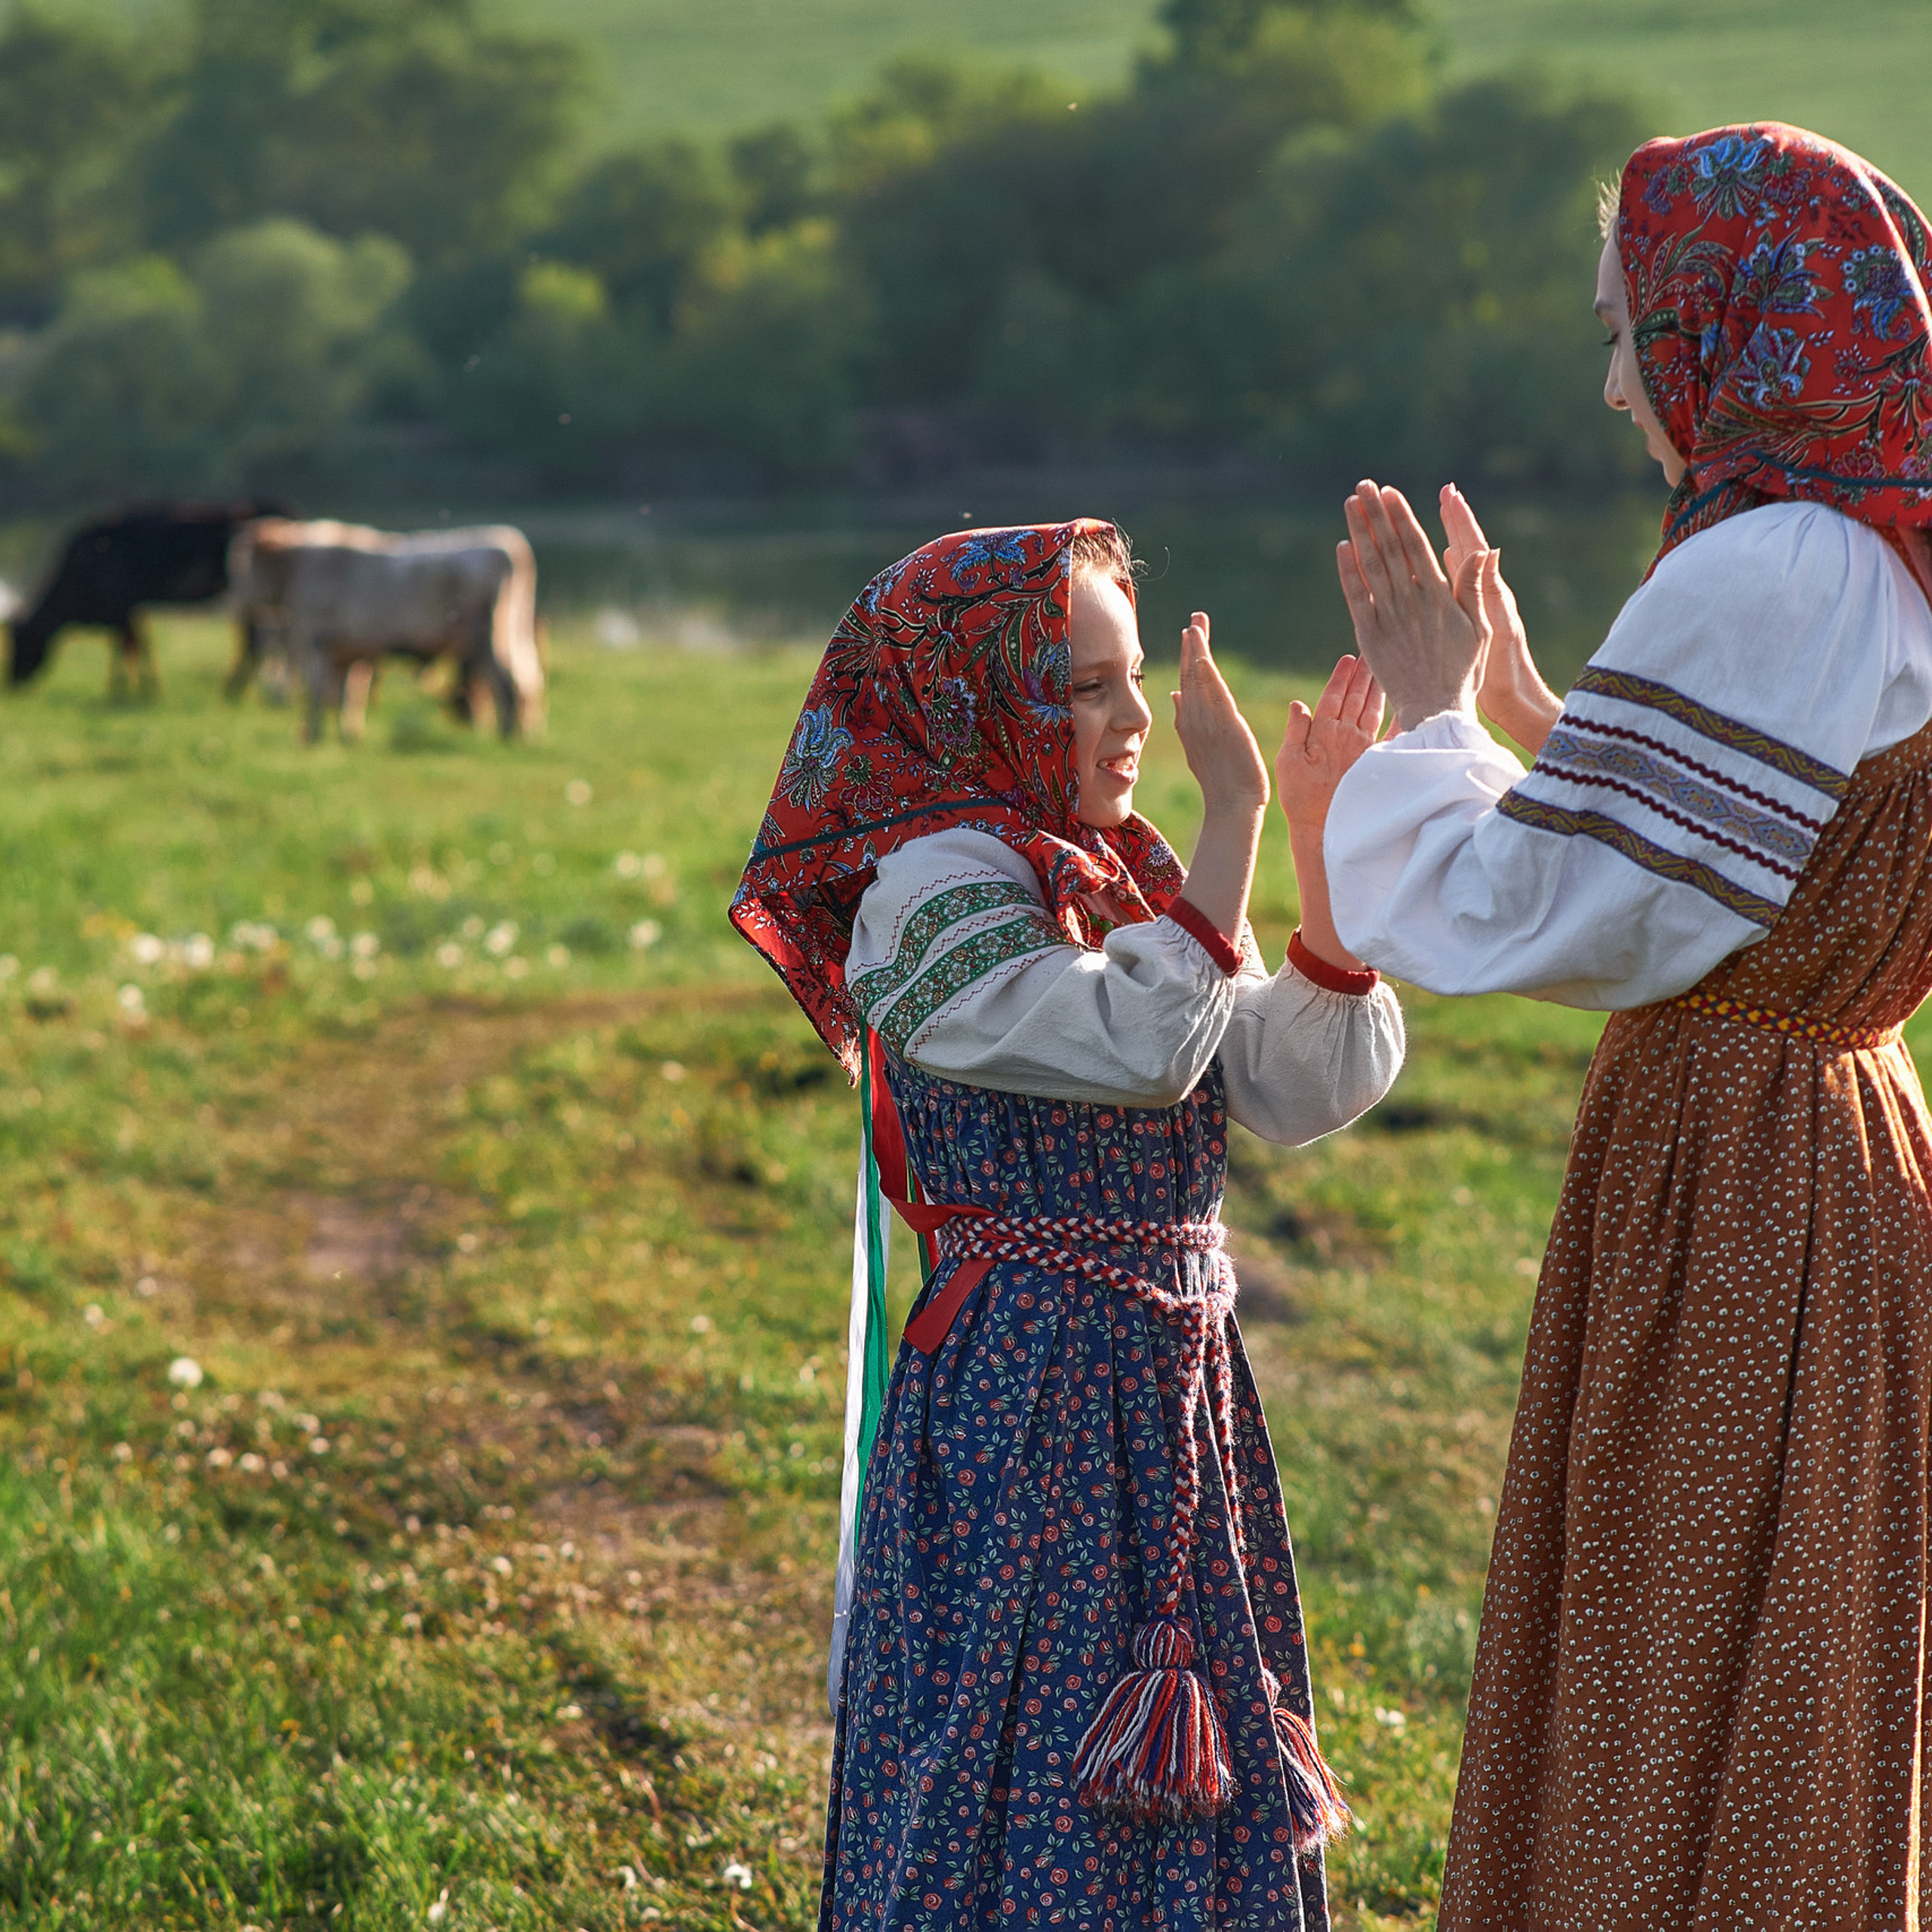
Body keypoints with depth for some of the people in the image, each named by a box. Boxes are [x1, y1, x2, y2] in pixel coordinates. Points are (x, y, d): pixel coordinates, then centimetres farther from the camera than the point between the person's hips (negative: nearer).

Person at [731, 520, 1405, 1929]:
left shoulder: (1126, 878, 13)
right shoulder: (932, 887, -12)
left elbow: (1301, 1090, 4)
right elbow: (1141, 1047, -26)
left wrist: (1325, 847, -4)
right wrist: (1234, 813, -22)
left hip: (1175, 1384, 8)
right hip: (1026, 1391, -8)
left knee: (1181, 1773, 13)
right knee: (1027, 1762, -2)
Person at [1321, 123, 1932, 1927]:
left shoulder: (1763, 580, -19)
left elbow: (1504, 913, -19)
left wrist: (1431, 718, -2)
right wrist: (1519, 704, 18)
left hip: (1719, 1205, -9)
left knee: (1677, 1718, 0)